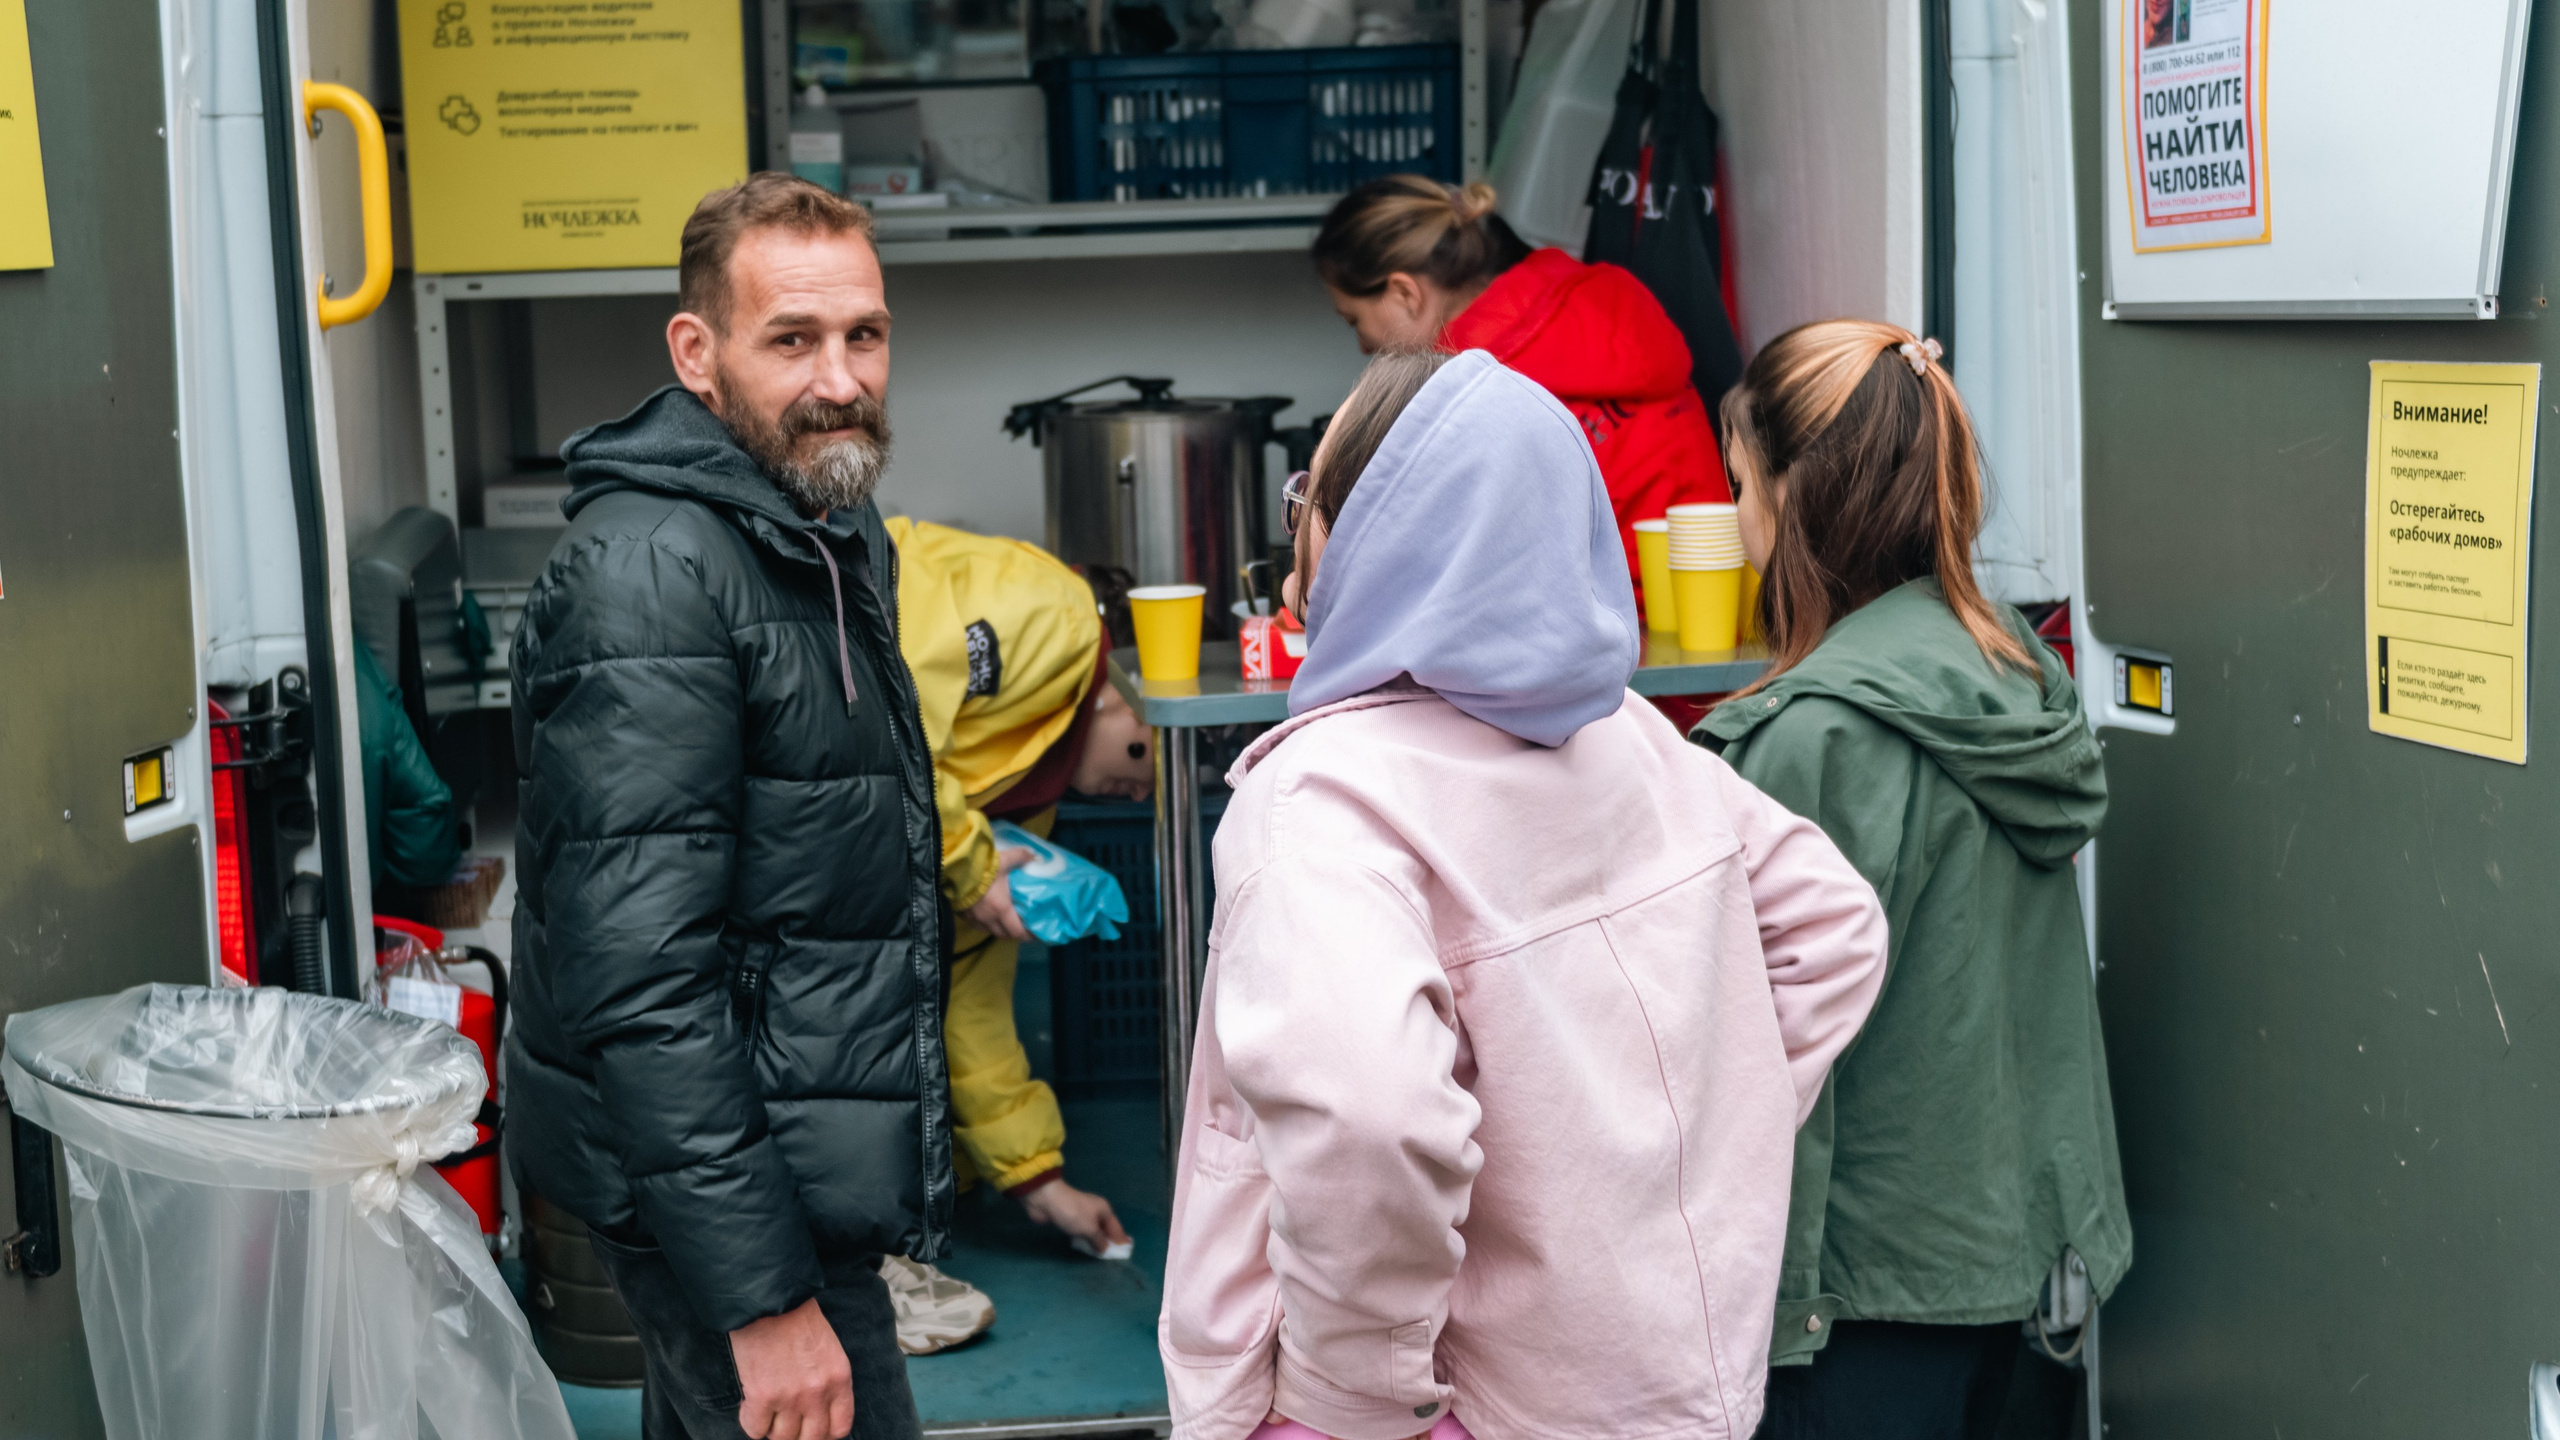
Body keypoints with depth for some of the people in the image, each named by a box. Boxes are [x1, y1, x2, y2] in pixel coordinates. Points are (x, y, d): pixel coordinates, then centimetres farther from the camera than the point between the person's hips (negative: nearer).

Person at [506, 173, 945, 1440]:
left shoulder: (836, 538, 12)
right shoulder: (650, 574, -20)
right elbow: (641, 981, -26)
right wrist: (765, 1298, -26)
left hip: (801, 1168, 10)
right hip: (716, 1189, -10)